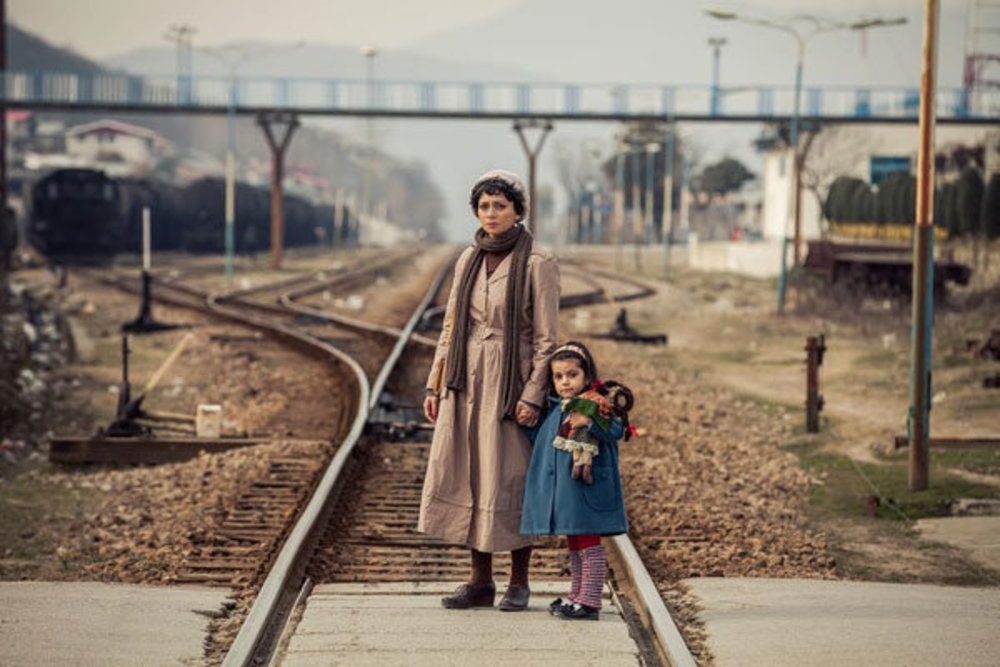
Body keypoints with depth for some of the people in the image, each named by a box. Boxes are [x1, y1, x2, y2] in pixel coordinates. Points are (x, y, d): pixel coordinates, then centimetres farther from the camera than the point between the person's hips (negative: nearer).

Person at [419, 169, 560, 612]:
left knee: (511, 483, -1)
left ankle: (519, 582, 12)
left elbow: (546, 338, -8)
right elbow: (451, 325, 14)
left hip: (512, 384, -5)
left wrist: (532, 396, -14)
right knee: (467, 479, 5)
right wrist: (435, 385, 10)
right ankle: (480, 581, 15)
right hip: (466, 385, 5)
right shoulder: (469, 260, 9)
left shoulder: (538, 264, -7)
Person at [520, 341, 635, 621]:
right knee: (573, 544, 17)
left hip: (585, 487, -8)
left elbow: (616, 430, -21)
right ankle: (577, 595, 28)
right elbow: (538, 438, 24)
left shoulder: (597, 405, -8)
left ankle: (589, 602, -2)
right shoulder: (554, 409, 13)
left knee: (588, 544, -4)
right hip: (559, 488, 8)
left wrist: (590, 421, -33)